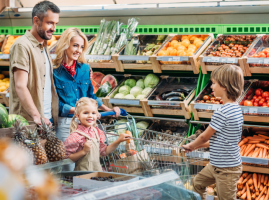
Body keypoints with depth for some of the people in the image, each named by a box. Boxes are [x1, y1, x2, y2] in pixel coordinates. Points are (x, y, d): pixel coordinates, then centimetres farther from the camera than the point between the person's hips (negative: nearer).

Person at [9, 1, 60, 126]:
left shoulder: (44, 47, 19)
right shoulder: (22, 46, -10)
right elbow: (20, 86, -19)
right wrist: (37, 116, -26)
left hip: (48, 118, 8)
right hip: (28, 121, -8)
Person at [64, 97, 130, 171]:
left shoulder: (97, 132, 10)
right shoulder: (75, 136, -12)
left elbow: (104, 151, 20)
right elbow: (67, 158, -12)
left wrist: (118, 141, 13)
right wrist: (84, 151, -18)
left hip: (98, 170, 6)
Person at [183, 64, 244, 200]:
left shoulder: (221, 113, -25)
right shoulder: (235, 109, 5)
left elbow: (204, 137, -11)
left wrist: (190, 146, 8)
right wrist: (198, 145, 14)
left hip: (226, 170, -10)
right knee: (198, 183, 24)